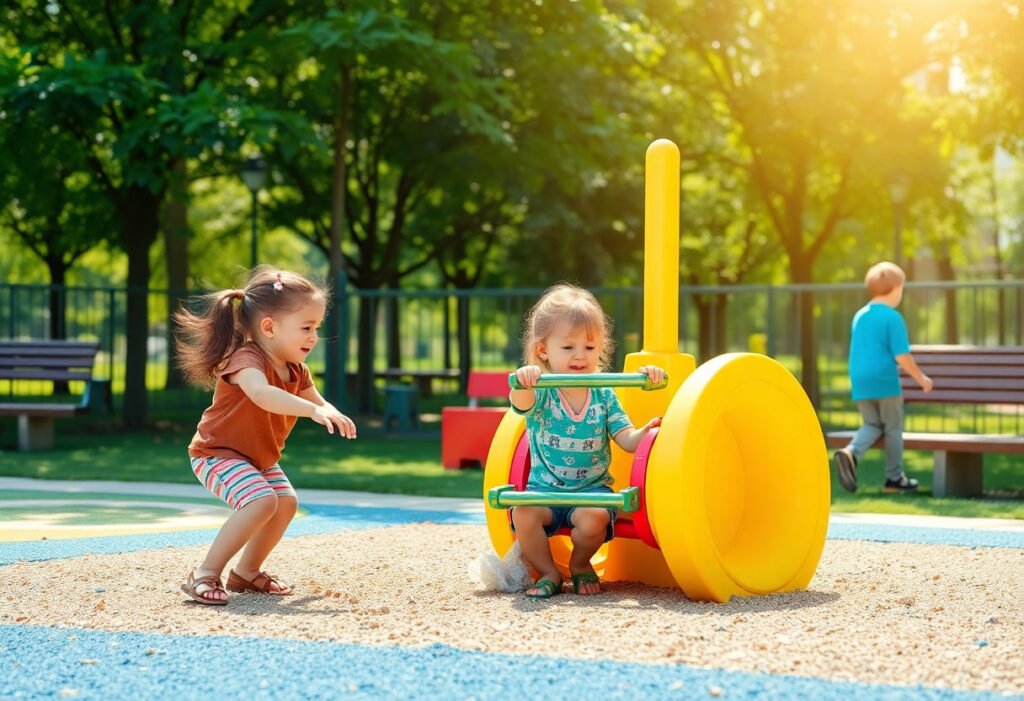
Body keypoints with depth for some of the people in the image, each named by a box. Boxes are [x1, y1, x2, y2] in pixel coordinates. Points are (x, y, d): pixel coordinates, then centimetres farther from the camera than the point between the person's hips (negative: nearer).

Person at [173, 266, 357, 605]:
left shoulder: (296, 370, 0)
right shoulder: (246, 359, -29)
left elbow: (317, 401, 11)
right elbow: (262, 394, -50)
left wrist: (333, 415, -11)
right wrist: (312, 410, -59)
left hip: (260, 457, 9)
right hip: (218, 454, -9)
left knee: (286, 501, 5)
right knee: (261, 501, -28)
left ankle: (246, 572, 22)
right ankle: (205, 575, -21)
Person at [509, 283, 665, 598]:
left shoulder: (604, 396, 3)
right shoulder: (541, 394, -5)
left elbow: (627, 440, -1)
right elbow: (521, 403, -29)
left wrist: (647, 430, -23)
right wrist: (521, 383, -53)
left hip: (592, 488, 1)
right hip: (544, 488, 0)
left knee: (594, 517, -31)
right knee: (523, 513, -30)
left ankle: (580, 565, 3)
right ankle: (548, 572, -4)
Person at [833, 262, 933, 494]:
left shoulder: (859, 316, 10)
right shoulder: (893, 317, -12)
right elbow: (902, 355, -15)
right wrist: (921, 378, -2)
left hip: (860, 382, 6)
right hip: (885, 382, -6)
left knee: (872, 425, 14)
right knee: (893, 428, 9)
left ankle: (851, 452, -14)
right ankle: (895, 477, 18)